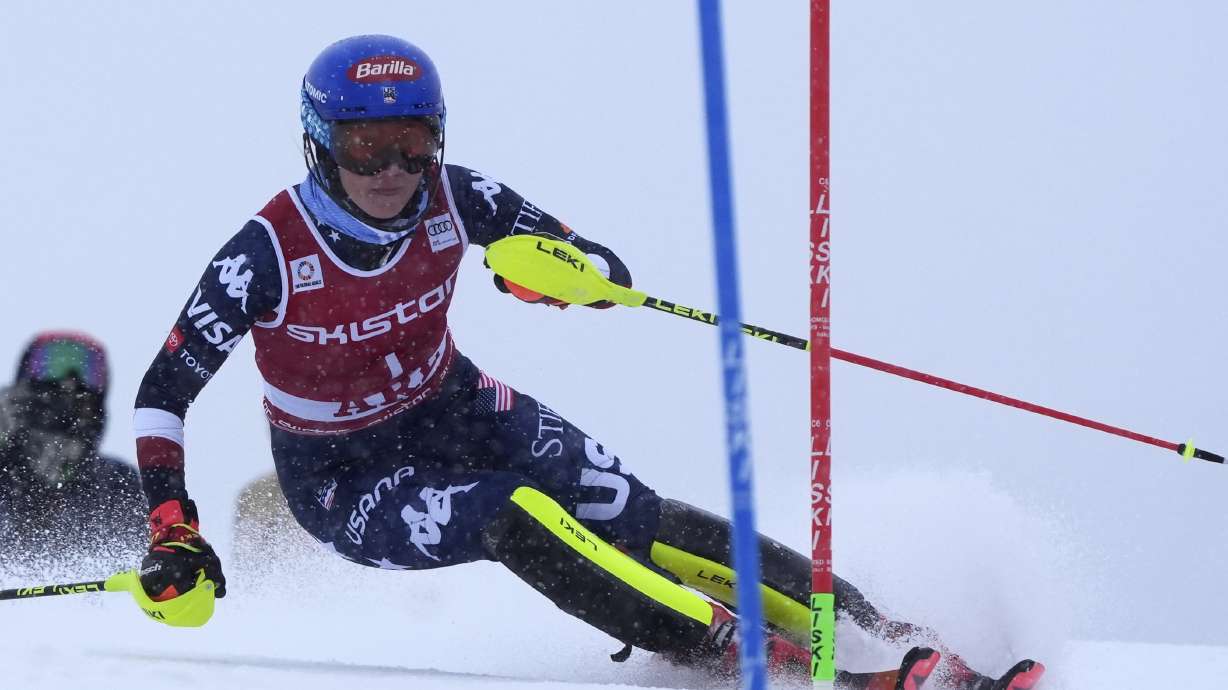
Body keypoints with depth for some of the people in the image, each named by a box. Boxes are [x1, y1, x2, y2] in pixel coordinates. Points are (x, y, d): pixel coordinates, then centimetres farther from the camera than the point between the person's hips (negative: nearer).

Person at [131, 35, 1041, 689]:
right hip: (344, 480, -3)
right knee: (513, 518, -30)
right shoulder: (268, 256, -26)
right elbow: (165, 392, -19)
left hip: (452, 412, 3)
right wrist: (172, 528, -29)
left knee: (632, 519, -15)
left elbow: (606, 270, -9)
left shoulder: (452, 199, -17)